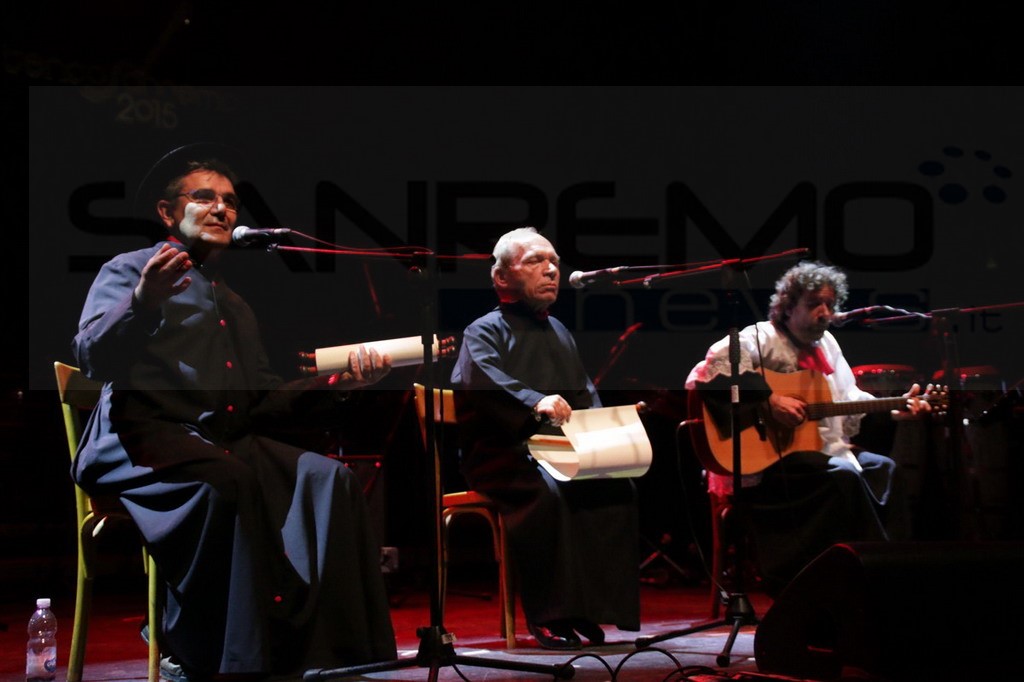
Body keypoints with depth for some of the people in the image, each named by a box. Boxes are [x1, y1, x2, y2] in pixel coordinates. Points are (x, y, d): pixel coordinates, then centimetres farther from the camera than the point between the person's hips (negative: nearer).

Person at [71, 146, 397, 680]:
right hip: (143, 437, -6)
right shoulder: (128, 270, 10)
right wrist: (143, 303, -27)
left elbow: (263, 401, 25)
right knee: (226, 482, -38)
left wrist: (342, 379, 11)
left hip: (228, 442, 7)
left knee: (326, 477, -21)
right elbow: (94, 358, -8)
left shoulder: (235, 305, 31)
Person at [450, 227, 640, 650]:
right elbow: (478, 385, -22)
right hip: (499, 456, -6)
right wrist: (534, 402, -41)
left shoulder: (559, 333, 22)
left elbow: (585, 397, 20)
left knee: (618, 487, -22)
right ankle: (548, 615, -28)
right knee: (547, 491, -36)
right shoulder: (485, 331, 0)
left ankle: (595, 605, -18)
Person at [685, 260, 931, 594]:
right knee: (842, 476, -27)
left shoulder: (826, 345, 16)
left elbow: (851, 404, 21)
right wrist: (769, 399, -29)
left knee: (882, 468, 5)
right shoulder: (759, 340, -12)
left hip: (822, 450, 9)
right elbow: (703, 377, -26)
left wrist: (892, 410, 4)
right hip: (761, 460, -9)